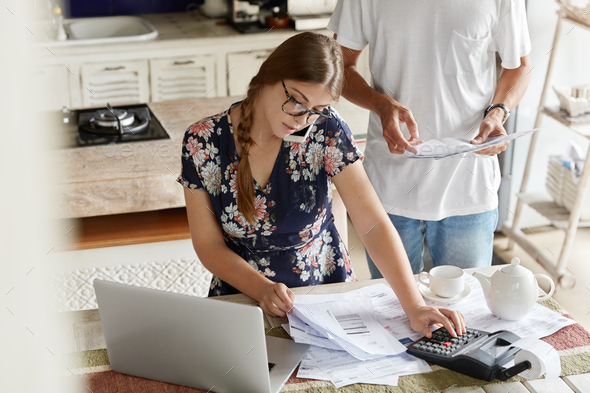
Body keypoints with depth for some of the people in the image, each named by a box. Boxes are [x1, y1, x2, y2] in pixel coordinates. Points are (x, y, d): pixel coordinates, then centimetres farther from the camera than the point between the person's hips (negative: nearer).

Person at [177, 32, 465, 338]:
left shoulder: (326, 130, -11)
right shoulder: (201, 142, -10)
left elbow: (374, 224, -15)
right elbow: (209, 245, -4)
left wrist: (414, 306, -26)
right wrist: (262, 289, -21)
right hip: (244, 295, 0)